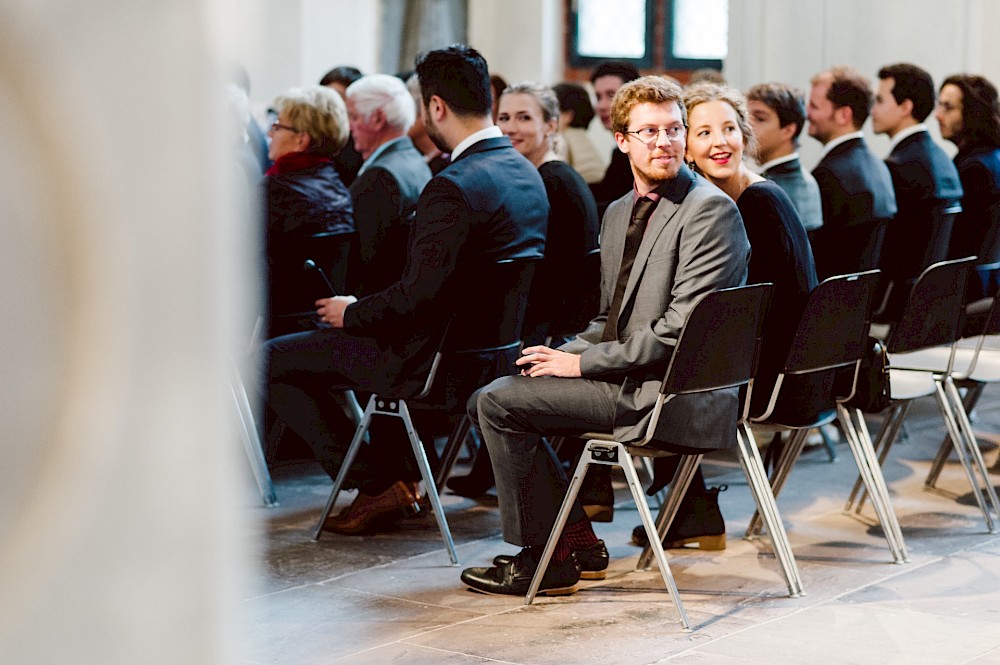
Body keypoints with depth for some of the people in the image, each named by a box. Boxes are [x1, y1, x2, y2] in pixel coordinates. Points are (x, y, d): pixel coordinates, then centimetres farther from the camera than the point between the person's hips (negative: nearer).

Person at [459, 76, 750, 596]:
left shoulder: (709, 209, -14)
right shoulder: (618, 212, 15)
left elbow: (680, 330, -20)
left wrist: (582, 361, -16)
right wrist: (566, 353, 0)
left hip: (677, 393, -9)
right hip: (630, 375, 9)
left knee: (499, 402, -12)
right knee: (489, 398, 11)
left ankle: (545, 558, 0)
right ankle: (578, 539, 11)